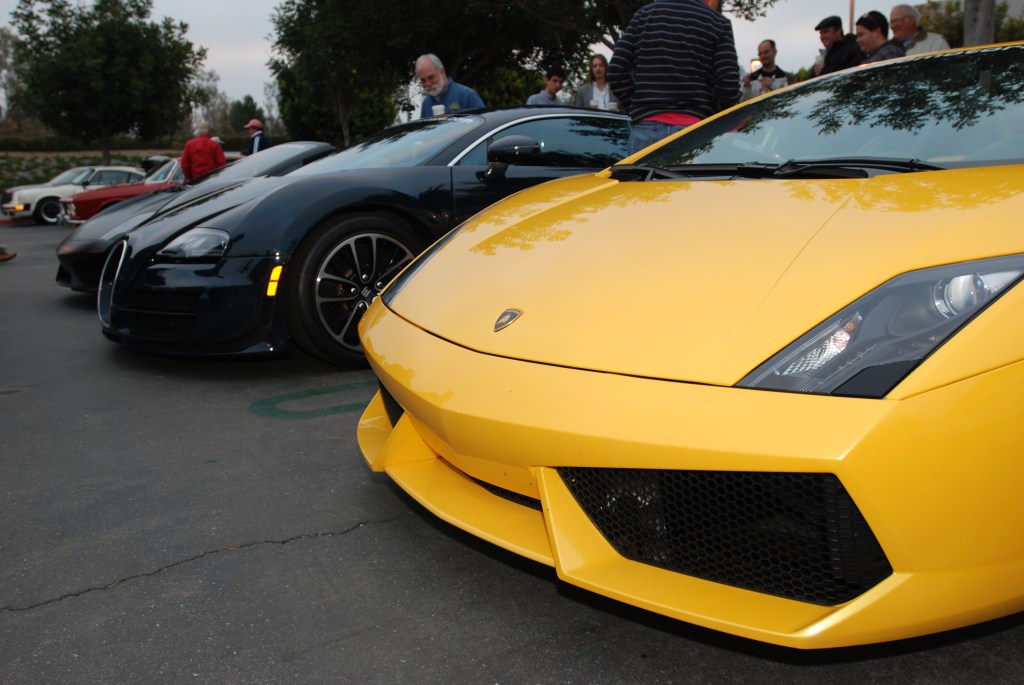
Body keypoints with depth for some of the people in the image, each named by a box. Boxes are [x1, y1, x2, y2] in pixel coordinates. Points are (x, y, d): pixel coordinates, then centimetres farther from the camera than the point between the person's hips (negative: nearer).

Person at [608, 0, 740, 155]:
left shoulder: (645, 13, 11)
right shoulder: (719, 22, 4)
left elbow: (616, 71, 5)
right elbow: (728, 86, -5)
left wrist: (637, 110, 14)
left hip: (647, 127, 2)